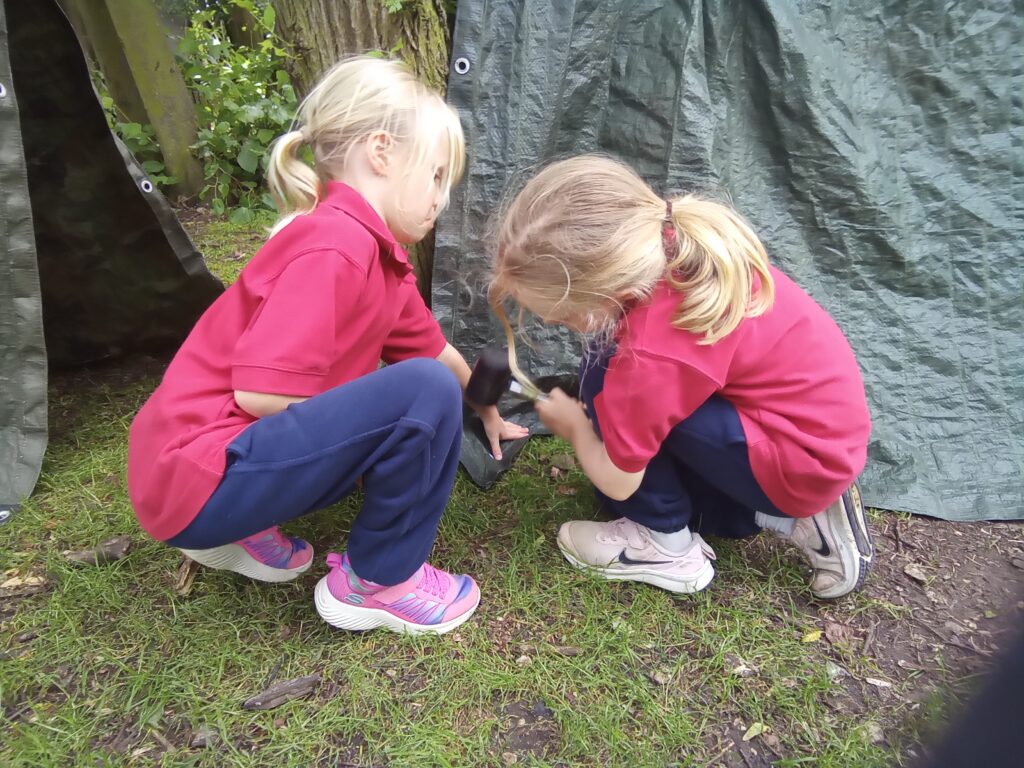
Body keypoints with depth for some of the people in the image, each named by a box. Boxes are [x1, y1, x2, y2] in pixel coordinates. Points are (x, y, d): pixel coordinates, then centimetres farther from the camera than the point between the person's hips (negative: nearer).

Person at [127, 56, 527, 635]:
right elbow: (260, 392, -25)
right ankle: (377, 581, 0)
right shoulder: (336, 244, -20)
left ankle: (240, 530, 15)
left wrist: (488, 413, 28)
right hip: (195, 480, -9)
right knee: (426, 394, -22)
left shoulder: (378, 252, 9)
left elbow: (434, 349, 20)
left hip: (240, 451, 9)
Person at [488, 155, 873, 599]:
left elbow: (617, 481, -15)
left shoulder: (652, 353, -32)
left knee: (606, 384, -17)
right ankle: (793, 516, 13)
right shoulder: (675, 239, -11)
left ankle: (666, 546, 1)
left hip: (803, 459, -9)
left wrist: (575, 425, 3)